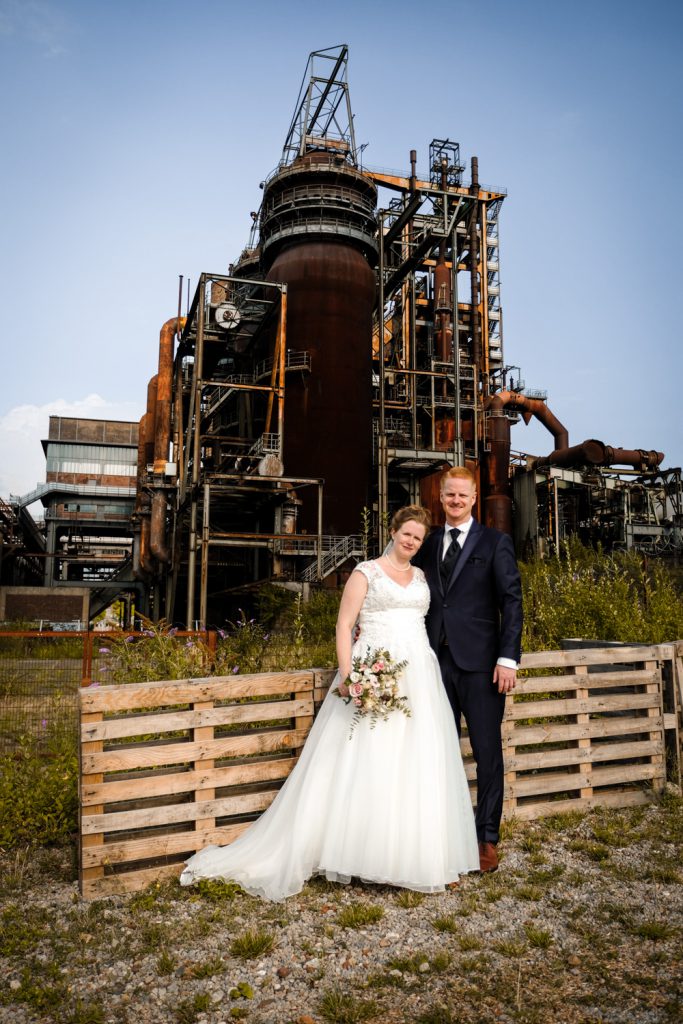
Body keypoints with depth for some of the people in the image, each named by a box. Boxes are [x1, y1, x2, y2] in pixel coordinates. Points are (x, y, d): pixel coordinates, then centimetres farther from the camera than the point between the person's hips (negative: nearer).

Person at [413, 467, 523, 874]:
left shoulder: (495, 542, 1)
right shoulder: (428, 544, 12)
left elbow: (512, 601, -4)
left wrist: (508, 658, -12)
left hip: (480, 662, -3)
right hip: (438, 660, 4)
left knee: (488, 752, 5)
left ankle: (488, 838, 18)